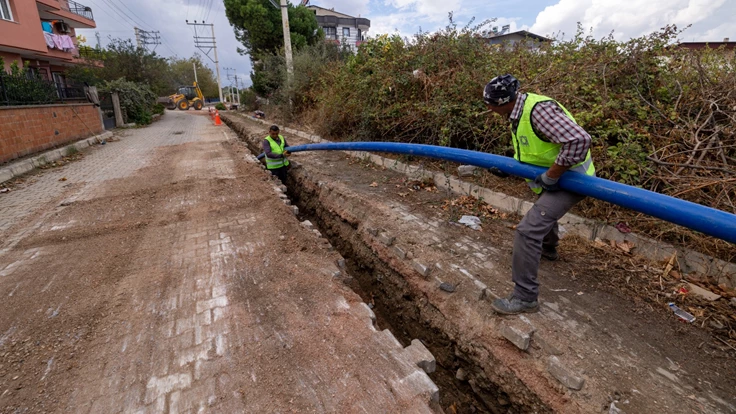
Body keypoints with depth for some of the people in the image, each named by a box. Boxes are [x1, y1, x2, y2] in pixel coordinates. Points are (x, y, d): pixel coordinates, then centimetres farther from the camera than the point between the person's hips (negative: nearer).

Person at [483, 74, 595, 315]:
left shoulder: (539, 109, -28)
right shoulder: (520, 112, 2)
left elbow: (579, 140, -38)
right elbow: (529, 153, 13)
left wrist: (550, 176, -29)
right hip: (552, 178, 10)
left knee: (528, 229, -20)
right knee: (544, 211, 34)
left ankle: (525, 297, -9)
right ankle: (548, 250, 64)